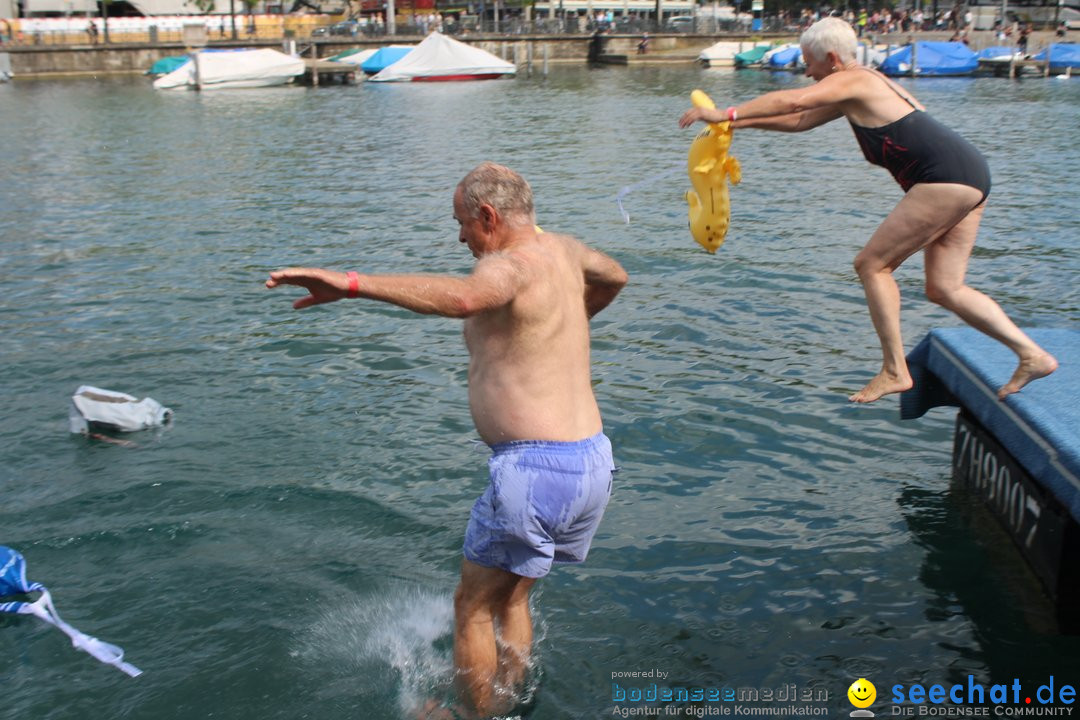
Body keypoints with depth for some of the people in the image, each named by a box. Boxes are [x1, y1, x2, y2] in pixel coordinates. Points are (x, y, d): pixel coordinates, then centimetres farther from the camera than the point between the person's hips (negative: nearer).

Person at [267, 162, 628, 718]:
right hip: (594, 462, 9)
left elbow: (462, 297, -39)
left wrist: (351, 284, -45)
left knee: (472, 607, 12)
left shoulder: (509, 265, -14)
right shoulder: (560, 247, 12)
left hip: (536, 469, -9)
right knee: (512, 597, 26)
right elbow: (614, 277, 35)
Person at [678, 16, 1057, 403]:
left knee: (872, 264, -4)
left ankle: (895, 371, -3)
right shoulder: (860, 89, 23)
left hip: (945, 181, -10)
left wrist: (727, 114, -17)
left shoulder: (852, 81, -7)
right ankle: (1032, 355, 9)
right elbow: (801, 120, 28)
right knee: (943, 289, 10)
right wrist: (740, 122, 23)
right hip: (969, 181, 10)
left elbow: (793, 100, -22)